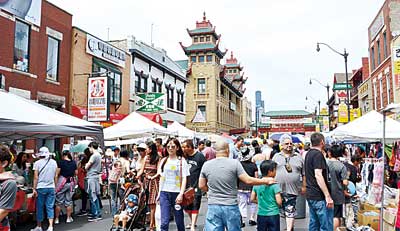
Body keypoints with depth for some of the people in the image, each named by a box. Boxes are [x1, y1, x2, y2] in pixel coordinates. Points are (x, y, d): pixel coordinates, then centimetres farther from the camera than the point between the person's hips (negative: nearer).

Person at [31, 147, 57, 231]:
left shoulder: (37, 163, -5)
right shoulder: (54, 162, 4)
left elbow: (36, 177, -7)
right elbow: (55, 177, 6)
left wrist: (34, 189, -3)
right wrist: (55, 186, 14)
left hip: (41, 188, -2)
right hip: (51, 188, 2)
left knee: (39, 207, 9)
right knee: (50, 207, 4)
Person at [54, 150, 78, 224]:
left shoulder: (61, 162, -9)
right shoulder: (73, 163, 1)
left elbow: (57, 174, -10)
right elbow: (76, 173, 8)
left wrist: (55, 184, -5)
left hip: (62, 182, -3)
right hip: (71, 183, 4)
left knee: (59, 201, 6)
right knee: (68, 201, 11)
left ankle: (57, 219, 11)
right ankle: (69, 218, 15)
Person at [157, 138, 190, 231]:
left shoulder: (182, 161, 0)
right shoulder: (164, 161, 10)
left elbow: (184, 179, -5)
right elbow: (161, 178, 14)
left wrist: (181, 194, -14)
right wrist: (159, 193, 11)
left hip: (176, 193, -2)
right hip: (164, 193, 2)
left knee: (179, 221, 8)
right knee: (164, 222, -5)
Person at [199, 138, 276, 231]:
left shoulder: (206, 165, 0)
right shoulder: (234, 163, -9)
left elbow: (201, 186, 7)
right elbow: (248, 180, -7)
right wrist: (265, 181, 7)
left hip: (213, 206, 2)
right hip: (231, 206, -1)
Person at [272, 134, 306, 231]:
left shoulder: (298, 157, 7)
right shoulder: (276, 157, 8)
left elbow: (304, 174, 9)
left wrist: (304, 186, 6)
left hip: (292, 189, -1)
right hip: (278, 189, 1)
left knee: (290, 211, 1)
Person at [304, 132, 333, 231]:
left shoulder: (308, 154, 14)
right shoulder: (318, 154, -14)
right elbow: (318, 175, -22)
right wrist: (328, 196, -21)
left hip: (310, 194, 9)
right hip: (319, 197, -9)